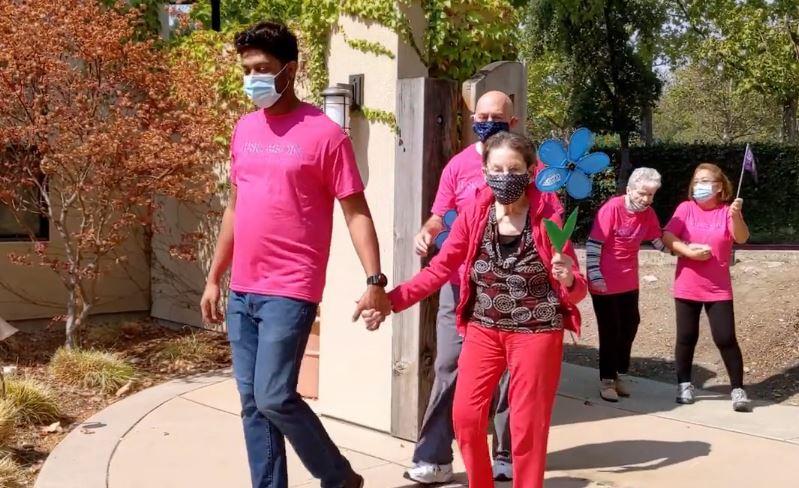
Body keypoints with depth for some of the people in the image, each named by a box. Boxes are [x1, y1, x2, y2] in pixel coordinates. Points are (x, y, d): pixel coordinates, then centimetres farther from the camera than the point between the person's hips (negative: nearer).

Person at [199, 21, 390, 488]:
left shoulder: (324, 133, -8)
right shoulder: (244, 130, 12)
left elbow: (356, 211, -9)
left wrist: (375, 281, -18)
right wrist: (214, 279, 19)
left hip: (290, 291, -7)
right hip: (241, 292, 7)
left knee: (274, 398, -10)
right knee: (253, 405, 10)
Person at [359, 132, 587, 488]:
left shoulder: (547, 217, -11)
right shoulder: (473, 215, -4)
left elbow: (576, 289, -7)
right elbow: (438, 270, -1)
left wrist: (568, 280, -31)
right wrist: (390, 300, -10)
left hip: (536, 331, -3)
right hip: (483, 328, 3)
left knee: (527, 426, 4)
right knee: (465, 416, 4)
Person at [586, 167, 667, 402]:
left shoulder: (648, 213, -1)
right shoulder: (612, 208, -20)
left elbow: (660, 242, 5)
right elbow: (593, 244, -19)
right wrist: (595, 276, -21)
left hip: (629, 282, 7)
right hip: (605, 283, -6)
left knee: (629, 326, 15)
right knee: (610, 331, 3)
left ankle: (619, 374, 31)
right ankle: (607, 380, 17)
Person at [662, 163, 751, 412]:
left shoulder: (727, 211, -2)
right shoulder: (686, 208, 0)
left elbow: (742, 238, -18)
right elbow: (667, 236, -8)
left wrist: (736, 216, -36)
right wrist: (688, 251, -22)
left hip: (718, 288, -1)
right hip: (687, 287, 1)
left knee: (726, 339, -5)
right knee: (686, 337, 7)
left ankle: (737, 389, 8)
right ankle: (684, 384, 22)